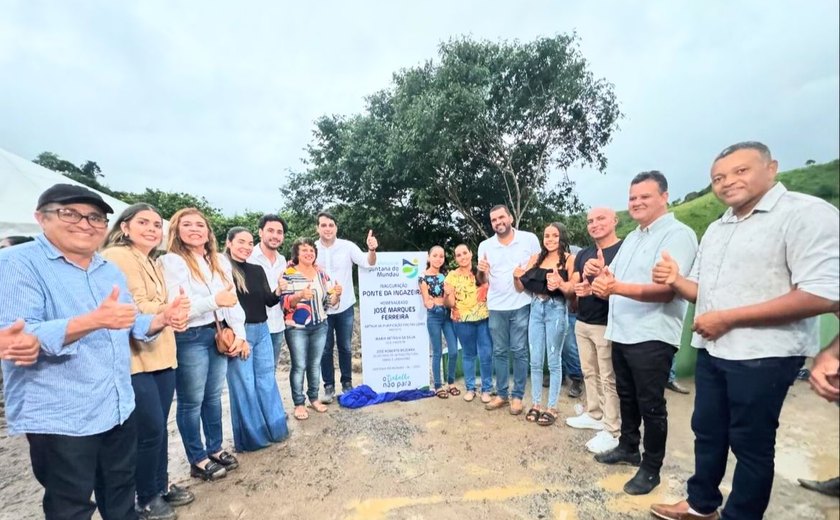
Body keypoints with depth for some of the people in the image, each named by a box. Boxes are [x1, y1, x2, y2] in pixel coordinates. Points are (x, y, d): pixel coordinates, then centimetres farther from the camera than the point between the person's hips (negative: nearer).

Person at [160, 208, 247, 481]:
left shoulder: (220, 261, 8)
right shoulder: (171, 262, -11)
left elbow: (233, 299, 6)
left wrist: (239, 334, -1)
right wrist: (215, 300, -24)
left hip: (219, 335, 6)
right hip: (189, 339, -6)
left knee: (214, 396, 18)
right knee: (191, 402, 8)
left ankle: (215, 449, 34)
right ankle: (198, 460, 24)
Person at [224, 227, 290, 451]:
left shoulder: (257, 270, 8)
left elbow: (269, 302, 7)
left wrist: (278, 291, -15)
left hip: (262, 331, 6)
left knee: (267, 380, 14)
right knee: (244, 386, 5)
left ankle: (274, 428, 28)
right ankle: (252, 436, 21)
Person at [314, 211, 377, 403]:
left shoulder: (347, 246, -8)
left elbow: (368, 263, -17)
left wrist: (372, 250, -36)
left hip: (345, 306, 0)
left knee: (345, 347, 12)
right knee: (325, 349, 9)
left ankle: (347, 383, 26)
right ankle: (329, 387, 23)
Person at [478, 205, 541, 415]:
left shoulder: (529, 239, -4)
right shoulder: (485, 246, 3)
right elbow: (482, 281, 8)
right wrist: (481, 271, -15)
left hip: (521, 305, -2)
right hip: (496, 307, 3)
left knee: (519, 351, 5)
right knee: (499, 351, 10)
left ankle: (517, 396, 17)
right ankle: (501, 394, 22)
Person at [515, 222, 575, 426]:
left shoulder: (569, 259, -5)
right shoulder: (536, 258, 8)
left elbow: (574, 289, -10)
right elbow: (521, 288, 9)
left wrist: (560, 284, -29)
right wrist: (517, 277, -11)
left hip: (556, 310, -4)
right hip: (536, 309, 4)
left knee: (553, 361, 5)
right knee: (535, 361, 10)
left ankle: (552, 408, 18)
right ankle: (536, 404, 24)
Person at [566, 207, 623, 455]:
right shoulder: (583, 254, 11)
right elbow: (574, 285, 12)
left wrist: (597, 287, -32)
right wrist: (578, 288, -11)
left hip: (607, 325, -7)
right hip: (582, 323, 7)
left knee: (609, 378, 1)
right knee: (589, 373, 17)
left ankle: (612, 431, 11)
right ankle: (594, 414, 32)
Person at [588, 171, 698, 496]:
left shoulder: (678, 234, -12)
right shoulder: (632, 237, 16)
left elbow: (667, 290, -24)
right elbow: (615, 280, 18)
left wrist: (616, 288, -37)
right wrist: (599, 272, -5)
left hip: (652, 337, -8)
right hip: (621, 333, 8)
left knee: (651, 405, 5)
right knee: (627, 397, 20)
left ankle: (651, 469, 22)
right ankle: (628, 448, 38)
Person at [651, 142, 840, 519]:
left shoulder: (807, 213, -13)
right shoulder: (716, 229, 12)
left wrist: (728, 318, -22)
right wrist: (676, 281, -4)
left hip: (763, 356, -7)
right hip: (711, 351, 8)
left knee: (750, 442, 9)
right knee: (707, 430, 19)